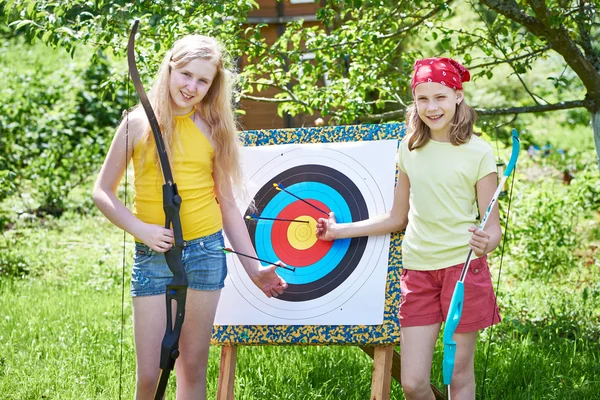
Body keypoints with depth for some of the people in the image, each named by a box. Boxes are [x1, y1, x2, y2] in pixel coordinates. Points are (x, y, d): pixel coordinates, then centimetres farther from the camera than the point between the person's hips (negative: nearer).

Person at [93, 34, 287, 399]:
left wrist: (254, 267, 6)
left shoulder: (214, 129, 5)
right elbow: (103, 191, 2)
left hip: (205, 252, 1)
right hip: (154, 254, -1)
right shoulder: (139, 124, 0)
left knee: (193, 368, 6)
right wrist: (141, 229, -13)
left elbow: (227, 203, 9)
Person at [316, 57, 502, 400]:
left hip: (464, 268, -4)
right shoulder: (410, 149, 9)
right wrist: (340, 231, 19)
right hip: (418, 270, 4)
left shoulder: (478, 152, -4)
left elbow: (492, 225, -4)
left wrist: (487, 242, -27)